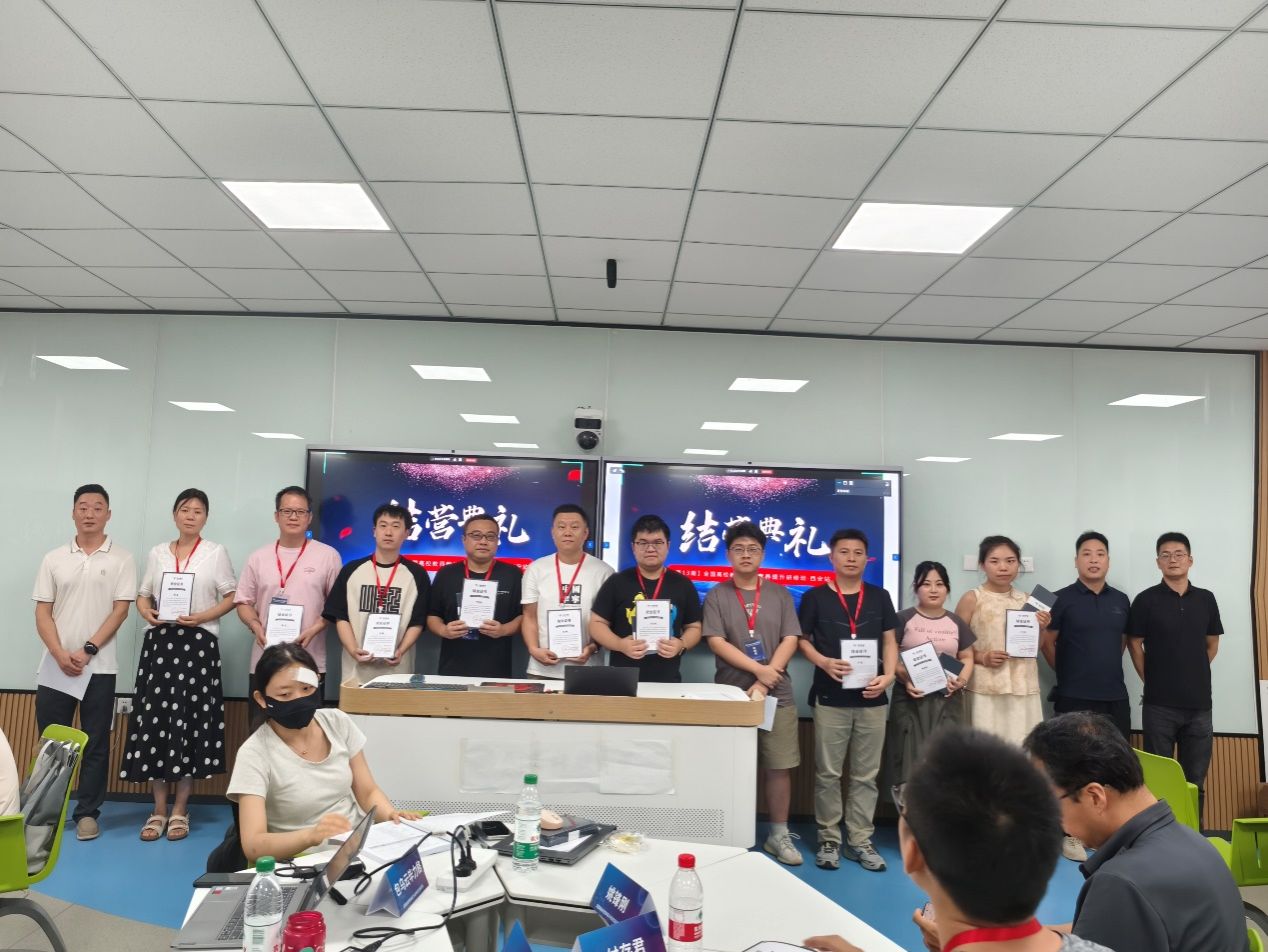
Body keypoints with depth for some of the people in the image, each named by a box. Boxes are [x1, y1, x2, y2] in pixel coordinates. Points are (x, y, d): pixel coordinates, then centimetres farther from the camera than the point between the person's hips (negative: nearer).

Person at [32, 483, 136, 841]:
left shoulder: (121, 559, 0)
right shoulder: (54, 559, 8)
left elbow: (120, 611, -5)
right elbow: (42, 613, 4)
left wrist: (87, 650, -13)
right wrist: (60, 654, -10)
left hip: (99, 667, -2)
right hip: (56, 664, 2)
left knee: (96, 742, 3)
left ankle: (88, 812, 11)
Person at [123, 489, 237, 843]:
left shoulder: (216, 552, 4)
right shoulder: (158, 553, 13)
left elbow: (231, 597, 2)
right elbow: (143, 595, 15)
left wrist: (201, 617, -13)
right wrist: (147, 613, -6)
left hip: (197, 643, -3)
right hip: (159, 642, 3)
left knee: (190, 721, -2)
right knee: (155, 720, -1)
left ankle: (180, 809, 8)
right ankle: (159, 807, 11)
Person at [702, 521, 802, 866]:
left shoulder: (780, 594, 7)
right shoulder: (716, 595, 3)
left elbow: (790, 640, 0)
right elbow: (716, 642, -7)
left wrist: (764, 684, -11)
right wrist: (758, 669, -15)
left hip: (777, 695, 1)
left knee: (779, 766, 4)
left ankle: (779, 835, 18)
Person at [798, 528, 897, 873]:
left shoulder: (879, 597, 7)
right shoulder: (815, 597, 0)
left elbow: (890, 642, 9)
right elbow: (802, 640, 3)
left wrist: (888, 676, -7)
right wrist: (824, 662, -15)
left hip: (872, 698, 2)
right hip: (830, 697, -2)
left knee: (866, 775, 9)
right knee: (828, 774, 5)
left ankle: (861, 840, 19)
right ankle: (829, 840, 16)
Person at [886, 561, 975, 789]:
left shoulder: (956, 622, 12)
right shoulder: (903, 619, 0)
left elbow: (967, 657, 13)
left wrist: (963, 679, -7)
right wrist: (905, 679, -20)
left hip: (948, 700, 3)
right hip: (912, 699, -3)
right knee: (913, 758, -3)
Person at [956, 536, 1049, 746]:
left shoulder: (1027, 600, 10)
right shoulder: (972, 599, -3)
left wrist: (1041, 629, -2)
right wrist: (981, 658, -17)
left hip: (1023, 688, 4)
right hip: (985, 689, -4)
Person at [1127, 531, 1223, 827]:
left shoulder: (1206, 599, 6)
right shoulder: (1146, 600, -4)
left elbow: (1212, 644, 16)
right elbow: (1134, 644, 1)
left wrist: (1195, 673, 10)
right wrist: (1151, 679, 1)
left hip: (1199, 702, 3)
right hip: (1160, 703, -3)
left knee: (1195, 778, 12)